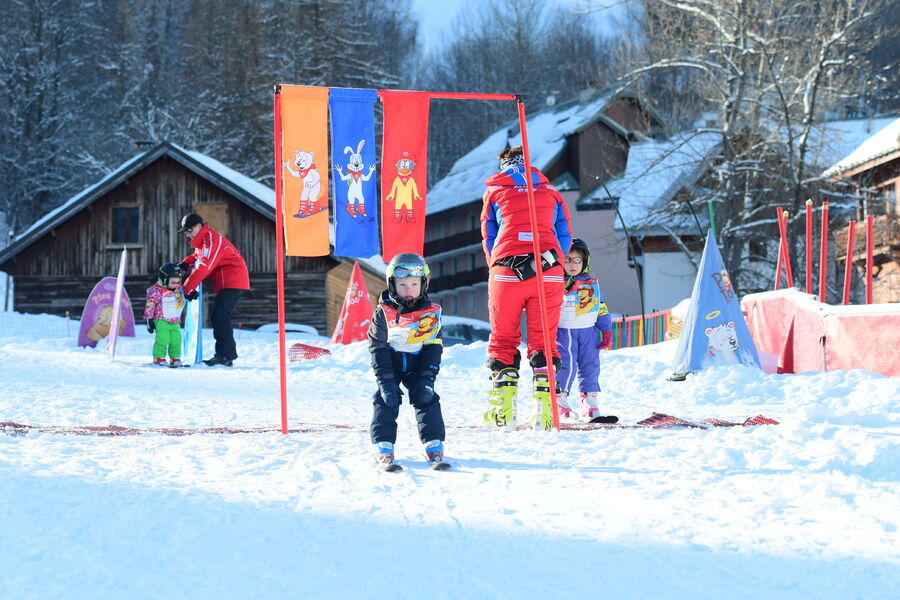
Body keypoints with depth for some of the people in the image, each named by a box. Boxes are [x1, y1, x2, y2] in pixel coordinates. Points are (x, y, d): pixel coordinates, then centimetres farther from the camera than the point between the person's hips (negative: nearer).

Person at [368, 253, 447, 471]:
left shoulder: (431, 313, -7)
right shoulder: (383, 313, -11)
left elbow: (434, 347, -4)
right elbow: (378, 347, -10)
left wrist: (427, 378, -14)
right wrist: (386, 382, -17)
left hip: (418, 365, 1)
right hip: (390, 364, -1)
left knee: (427, 400, -10)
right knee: (386, 401, -13)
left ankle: (435, 448, -5)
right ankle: (383, 449, -9)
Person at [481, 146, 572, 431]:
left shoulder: (494, 189, 14)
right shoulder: (550, 190, 19)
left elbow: (488, 237, 13)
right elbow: (564, 236, 13)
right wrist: (548, 260, 10)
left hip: (506, 270, -1)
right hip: (548, 274, 1)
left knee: (502, 339, 8)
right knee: (543, 340, 6)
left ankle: (503, 408, 0)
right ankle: (544, 407, -4)